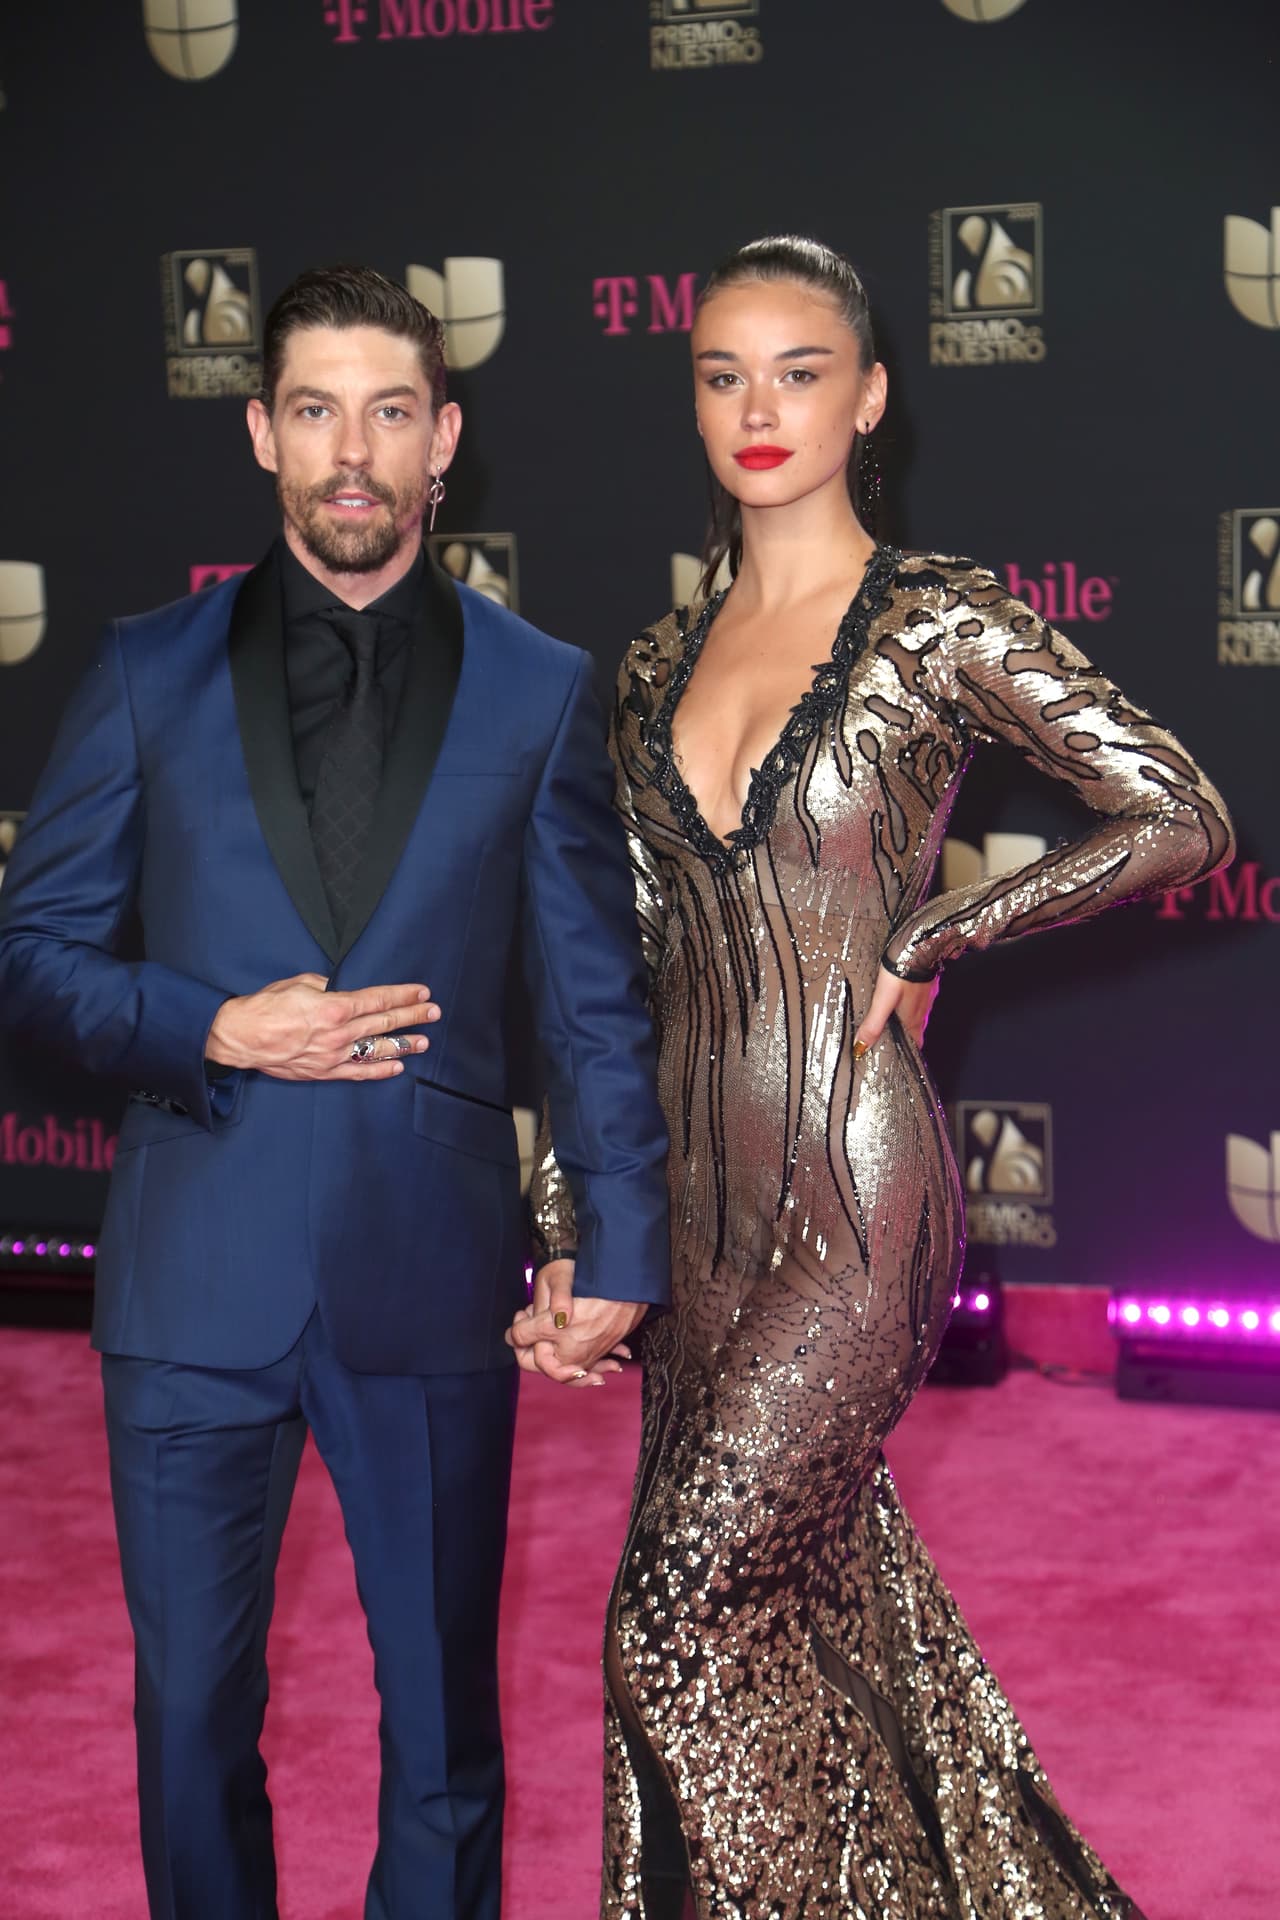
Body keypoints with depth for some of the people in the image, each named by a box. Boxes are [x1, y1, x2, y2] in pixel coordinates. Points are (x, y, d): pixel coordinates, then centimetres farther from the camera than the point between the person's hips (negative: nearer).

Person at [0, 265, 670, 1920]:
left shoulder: (538, 693, 4)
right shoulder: (150, 675, 5)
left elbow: (596, 999, 5)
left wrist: (622, 1248, -1)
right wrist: (215, 1032, -11)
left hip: (430, 1277, 0)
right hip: (196, 1274, 0)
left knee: (444, 1717, 10)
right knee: (192, 1710, 9)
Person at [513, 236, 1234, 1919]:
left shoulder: (938, 625, -5)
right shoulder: (662, 665, 11)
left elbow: (1178, 820, -11)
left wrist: (925, 938, -8)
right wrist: (563, 1233, 11)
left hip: (857, 1200, -6)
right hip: (700, 1206, 6)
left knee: (682, 1624, -6)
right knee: (821, 1611, 13)